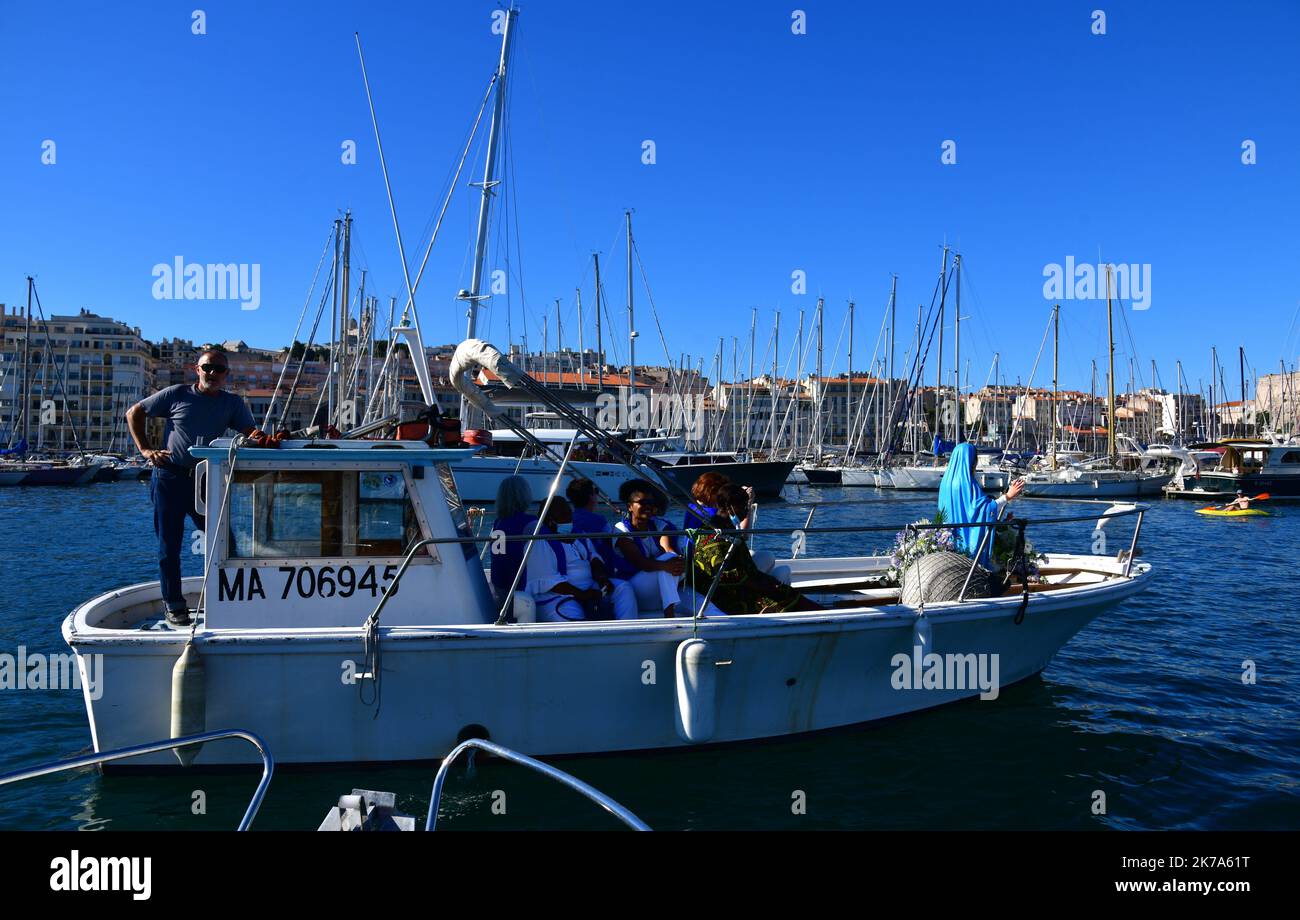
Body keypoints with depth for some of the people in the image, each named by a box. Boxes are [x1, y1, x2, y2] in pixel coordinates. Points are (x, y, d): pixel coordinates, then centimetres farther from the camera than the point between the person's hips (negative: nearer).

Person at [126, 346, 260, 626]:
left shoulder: (232, 403, 6)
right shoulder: (177, 394, 1)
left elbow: (252, 433, -5)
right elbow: (134, 413, 8)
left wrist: (261, 439, -30)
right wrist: (145, 450, -2)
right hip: (169, 478, -2)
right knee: (169, 545, 4)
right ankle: (174, 605, 15)